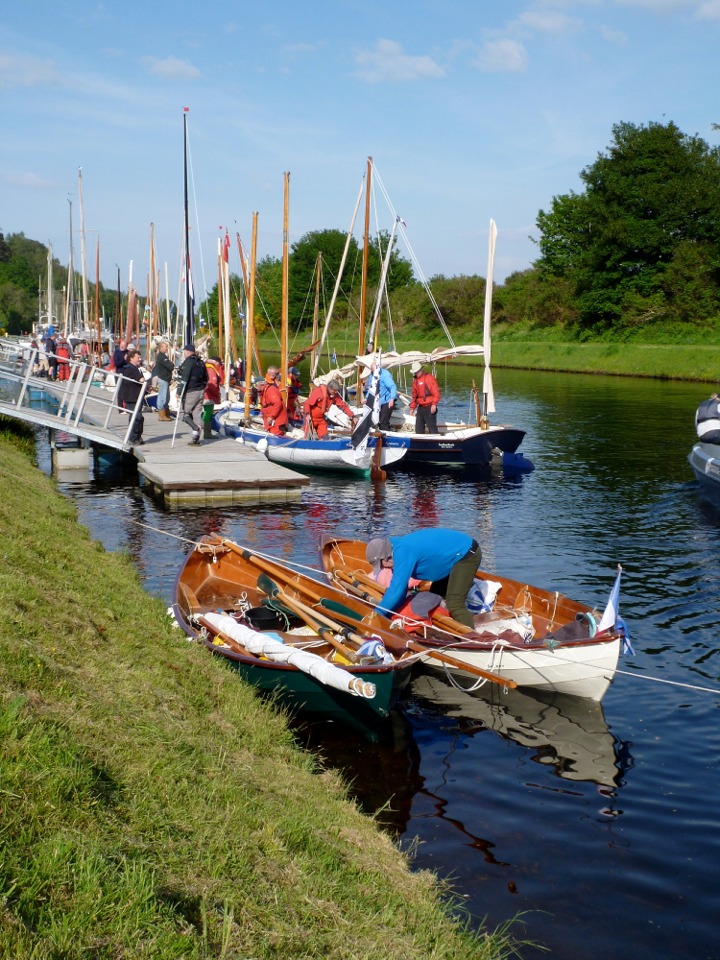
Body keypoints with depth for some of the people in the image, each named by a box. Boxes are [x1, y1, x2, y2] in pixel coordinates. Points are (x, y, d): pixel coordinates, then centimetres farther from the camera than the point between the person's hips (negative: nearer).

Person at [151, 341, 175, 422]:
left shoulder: (161, 356, 17)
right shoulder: (162, 356, -17)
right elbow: (170, 366, -22)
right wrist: (172, 364, -2)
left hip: (164, 378, 11)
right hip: (163, 379, -11)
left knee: (166, 397, 15)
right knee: (163, 396, -8)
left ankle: (166, 414, 21)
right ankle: (161, 415, -6)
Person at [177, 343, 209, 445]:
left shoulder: (188, 362, -11)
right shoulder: (200, 362, 14)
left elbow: (184, 379, -17)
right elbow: (206, 378, 22)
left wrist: (180, 392, -16)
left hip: (190, 392, -7)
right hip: (200, 391, 7)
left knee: (184, 413, 1)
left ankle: (196, 428, -23)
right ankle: (196, 439, 8)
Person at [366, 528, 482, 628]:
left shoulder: (403, 552, -28)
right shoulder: (399, 547, 1)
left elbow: (396, 591, -29)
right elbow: (399, 587, 7)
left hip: (467, 554, -10)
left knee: (454, 605, -18)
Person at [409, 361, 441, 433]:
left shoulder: (429, 378, -8)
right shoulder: (415, 380, 14)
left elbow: (436, 392, -12)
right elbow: (414, 395, 20)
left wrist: (434, 404, -18)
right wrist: (412, 407, 16)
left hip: (429, 408, -7)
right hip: (420, 408, 7)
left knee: (432, 427, -7)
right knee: (418, 428, 8)